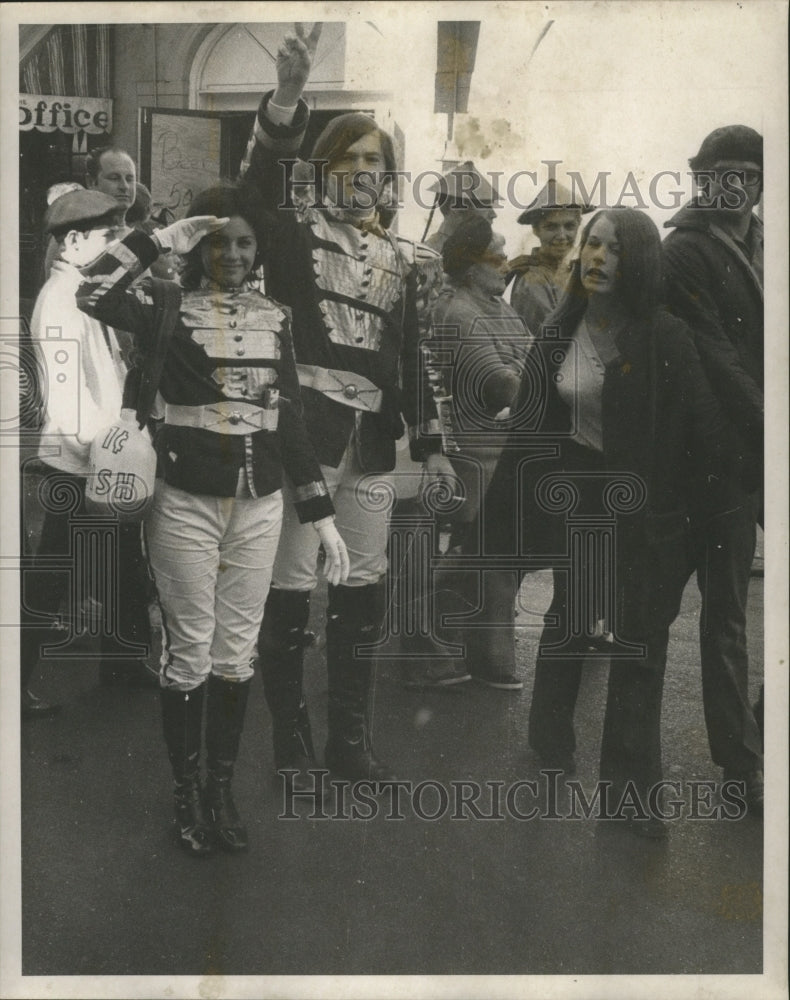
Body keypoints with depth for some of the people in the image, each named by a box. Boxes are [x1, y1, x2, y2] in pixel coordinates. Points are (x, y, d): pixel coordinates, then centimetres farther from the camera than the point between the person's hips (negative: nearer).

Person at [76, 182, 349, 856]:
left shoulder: (274, 317, 8)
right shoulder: (169, 306, -2)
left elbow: (291, 419, 9)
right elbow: (91, 293, -23)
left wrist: (322, 514, 5)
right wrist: (166, 237, -14)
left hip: (259, 508, 3)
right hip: (186, 505, -3)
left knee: (237, 654, 11)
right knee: (189, 655, 6)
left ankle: (223, 789, 27)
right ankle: (186, 792, 24)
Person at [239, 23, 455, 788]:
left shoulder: (399, 256, 16)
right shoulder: (298, 234, 1)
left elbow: (408, 356, 17)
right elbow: (260, 181, -21)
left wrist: (429, 442, 12)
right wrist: (287, 96, -35)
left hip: (372, 437, 5)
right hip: (305, 429, -5)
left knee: (365, 587, 9)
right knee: (292, 586, -2)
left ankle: (350, 738, 23)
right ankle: (291, 741, 13)